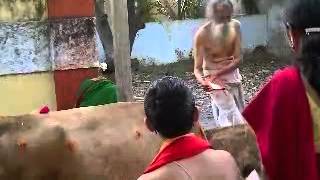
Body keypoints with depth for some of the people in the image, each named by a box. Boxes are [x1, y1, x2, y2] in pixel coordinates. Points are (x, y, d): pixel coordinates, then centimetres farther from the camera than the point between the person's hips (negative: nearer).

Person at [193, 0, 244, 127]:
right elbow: (197, 68, -20)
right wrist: (202, 81, -42)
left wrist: (218, 73, -28)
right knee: (229, 121, -12)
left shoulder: (235, 26, -13)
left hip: (233, 75, 5)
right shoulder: (202, 34, -24)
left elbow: (238, 59, -14)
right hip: (213, 78, -5)